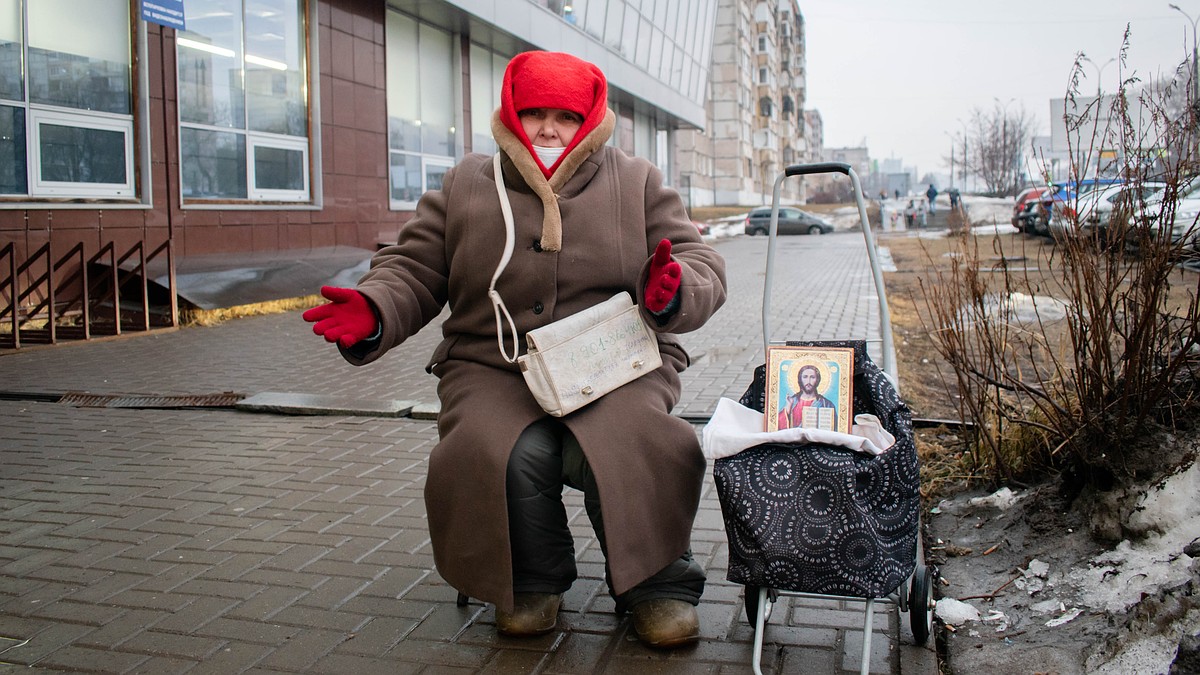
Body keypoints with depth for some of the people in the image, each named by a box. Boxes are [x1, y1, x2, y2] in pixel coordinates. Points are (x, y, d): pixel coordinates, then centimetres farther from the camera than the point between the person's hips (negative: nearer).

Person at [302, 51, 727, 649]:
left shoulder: (638, 184, 10)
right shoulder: (464, 187, 12)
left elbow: (701, 264, 7)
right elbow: (412, 270, 12)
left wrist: (672, 292, -18)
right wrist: (373, 314, -10)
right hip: (493, 370, 1)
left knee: (626, 450, -31)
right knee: (510, 455, -30)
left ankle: (656, 585, -3)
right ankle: (531, 582, 1)